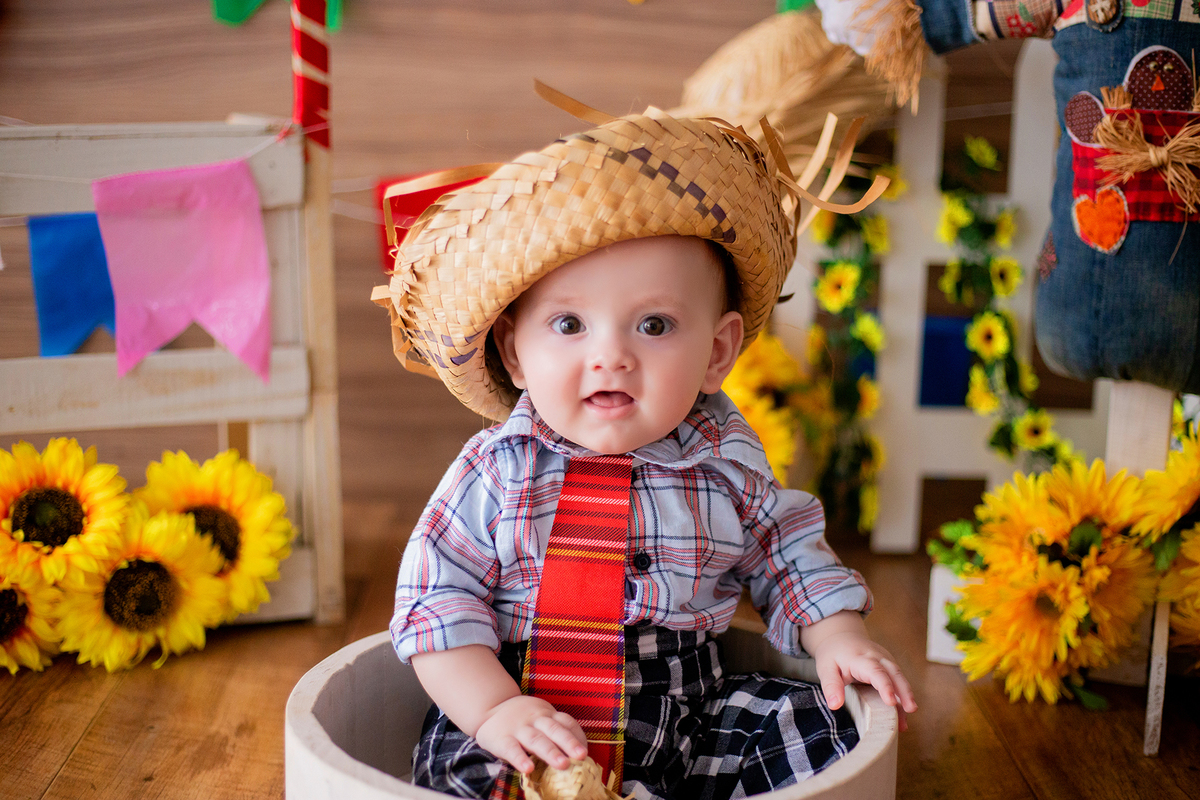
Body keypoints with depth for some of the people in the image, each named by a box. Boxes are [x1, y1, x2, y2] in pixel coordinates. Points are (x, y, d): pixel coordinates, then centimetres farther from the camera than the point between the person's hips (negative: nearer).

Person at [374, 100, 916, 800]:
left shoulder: (728, 462, 1)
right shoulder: (497, 473, -7)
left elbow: (789, 560, 16)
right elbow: (438, 600, -7)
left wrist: (838, 638, -1)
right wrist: (496, 710, -20)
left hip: (689, 711, 3)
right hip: (536, 721, -3)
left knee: (818, 726, -14)